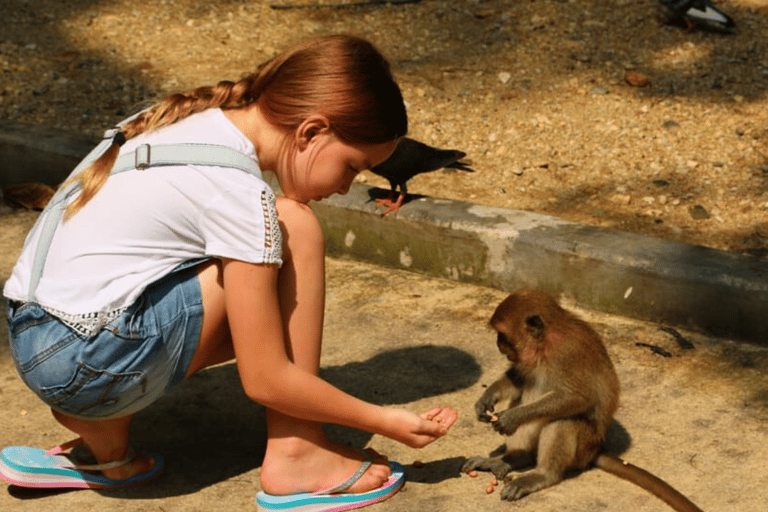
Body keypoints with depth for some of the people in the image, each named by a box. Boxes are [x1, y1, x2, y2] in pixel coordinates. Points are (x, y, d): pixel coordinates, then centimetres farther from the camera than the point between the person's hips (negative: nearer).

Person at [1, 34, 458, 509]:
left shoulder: (188, 117, 8)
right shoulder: (240, 192, -16)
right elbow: (266, 381, -12)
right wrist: (384, 421, -2)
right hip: (88, 363, -9)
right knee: (296, 230, -7)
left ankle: (102, 438, 11)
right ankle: (295, 453, -1)